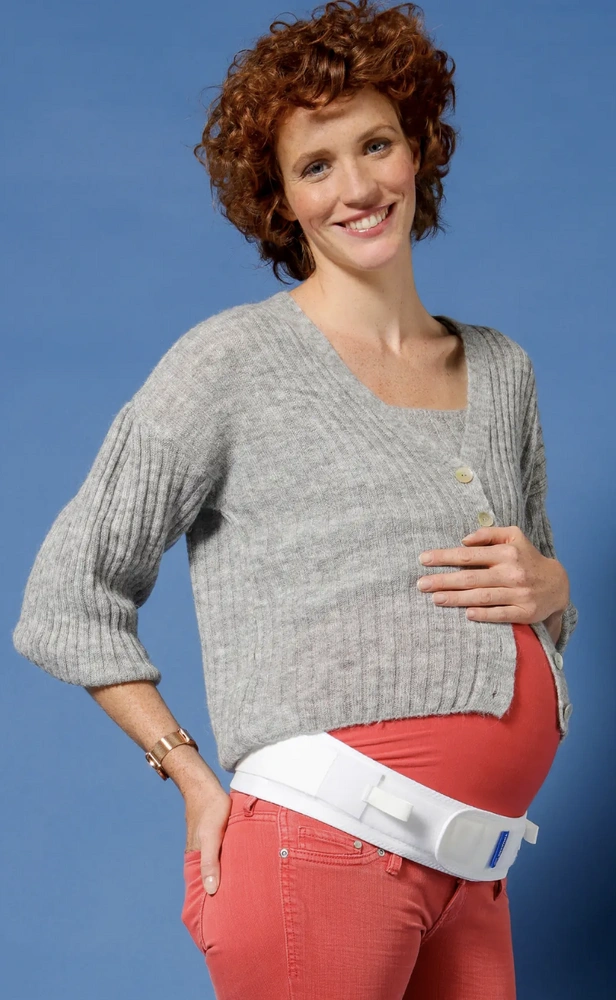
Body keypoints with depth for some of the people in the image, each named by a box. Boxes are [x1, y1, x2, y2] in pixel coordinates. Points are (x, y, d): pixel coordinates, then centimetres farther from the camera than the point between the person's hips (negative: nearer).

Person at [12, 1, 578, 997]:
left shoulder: (501, 369, 15)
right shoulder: (237, 357, -2)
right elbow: (68, 601, -1)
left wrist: (550, 586, 2)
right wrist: (197, 782, -6)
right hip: (322, 846, -5)